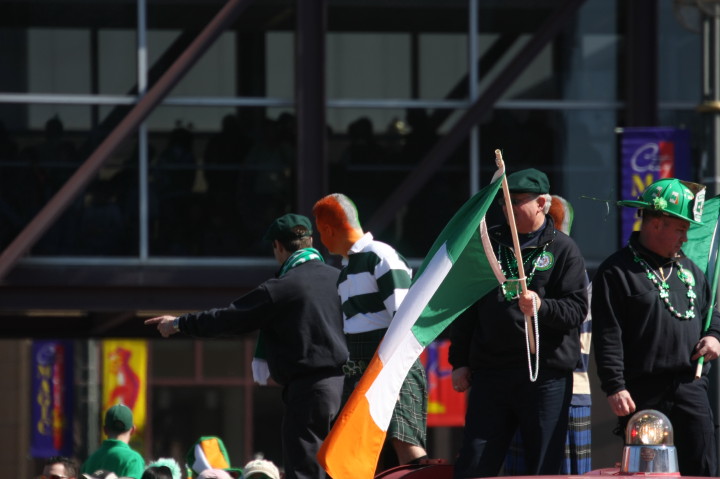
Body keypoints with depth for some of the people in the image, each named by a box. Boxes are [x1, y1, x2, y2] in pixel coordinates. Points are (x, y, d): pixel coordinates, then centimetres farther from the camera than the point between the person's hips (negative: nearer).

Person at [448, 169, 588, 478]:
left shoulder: (563, 249, 2)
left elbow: (577, 309, -6)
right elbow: (466, 307, 17)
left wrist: (541, 307, -24)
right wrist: (459, 362, 13)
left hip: (546, 375, -3)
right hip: (490, 371, 3)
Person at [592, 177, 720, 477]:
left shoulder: (688, 270, 16)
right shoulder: (617, 272, -5)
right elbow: (607, 337, -10)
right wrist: (614, 387, -17)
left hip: (690, 385, 5)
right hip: (644, 393, -5)